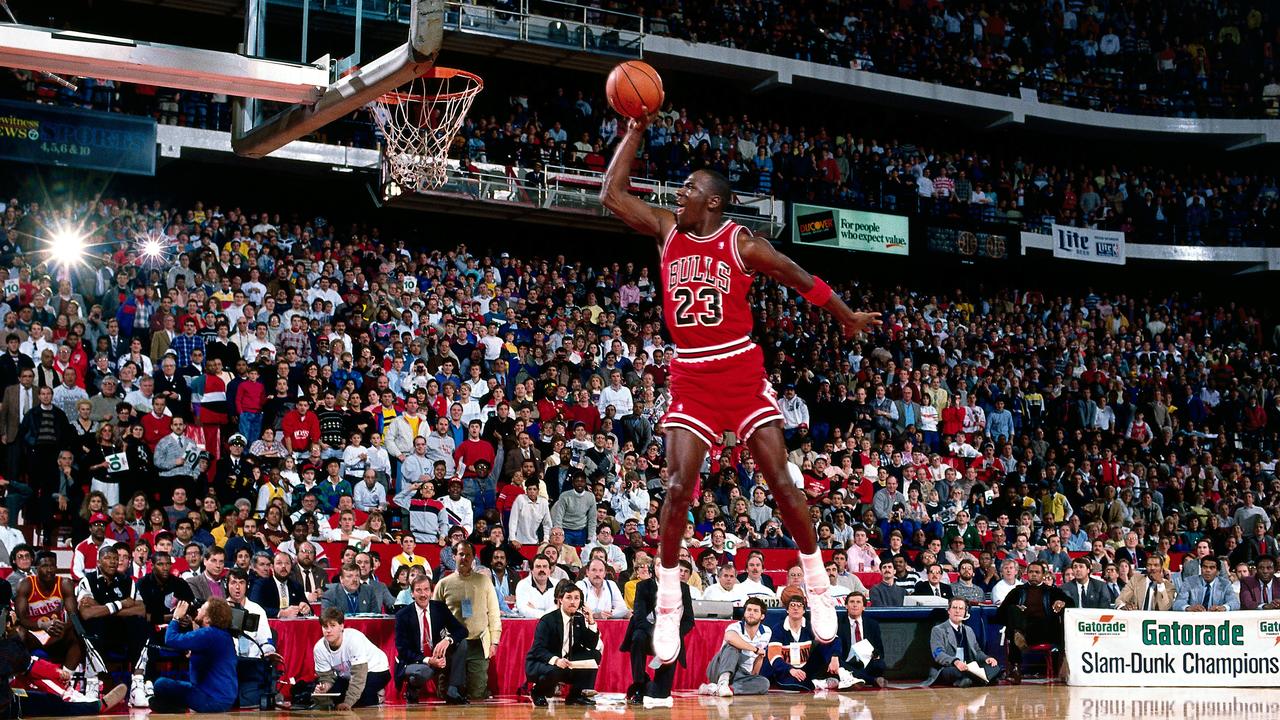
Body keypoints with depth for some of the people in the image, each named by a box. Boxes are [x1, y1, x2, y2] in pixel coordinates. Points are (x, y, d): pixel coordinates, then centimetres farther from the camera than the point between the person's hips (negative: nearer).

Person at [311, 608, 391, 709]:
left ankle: (376, 697, 1)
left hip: (375, 670, -5)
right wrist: (324, 686, -37)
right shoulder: (319, 648, -18)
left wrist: (348, 702, -42)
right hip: (347, 676, 5)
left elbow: (359, 675, -35)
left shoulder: (354, 639, -34)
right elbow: (327, 677, -12)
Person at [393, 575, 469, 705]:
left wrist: (448, 640, -27)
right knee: (423, 672, -39)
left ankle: (452, 692, -16)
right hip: (415, 662, -5)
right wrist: (427, 660, -28)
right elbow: (403, 649, -13)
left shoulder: (440, 608, 0)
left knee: (462, 643, -18)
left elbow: (462, 630, -4)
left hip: (437, 658, 5)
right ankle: (412, 690, -1)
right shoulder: (403, 615, -10)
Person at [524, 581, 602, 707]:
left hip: (567, 662, 6)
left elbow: (592, 646, 0)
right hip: (540, 663, -6)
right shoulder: (547, 620, -14)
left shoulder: (580, 619, 4)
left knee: (595, 655, -10)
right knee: (554, 671, -38)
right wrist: (555, 660, -39)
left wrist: (591, 623, -13)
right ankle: (537, 692, -4)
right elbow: (538, 649, -21)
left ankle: (576, 695, -5)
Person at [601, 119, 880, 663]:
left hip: (742, 370, -2)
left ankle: (818, 585, 13)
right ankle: (668, 605, 0)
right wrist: (635, 131, 3)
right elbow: (612, 194, 4)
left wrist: (849, 318, 16)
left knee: (780, 481, -4)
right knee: (678, 487, -9)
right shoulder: (666, 231, 5)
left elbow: (803, 281, 6)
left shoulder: (742, 244, -6)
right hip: (690, 377, 2)